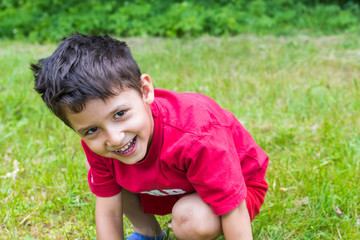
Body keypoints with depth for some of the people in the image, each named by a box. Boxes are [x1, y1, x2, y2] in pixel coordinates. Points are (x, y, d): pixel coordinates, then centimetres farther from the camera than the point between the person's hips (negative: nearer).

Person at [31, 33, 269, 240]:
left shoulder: (197, 137, -42)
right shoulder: (97, 145, -23)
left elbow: (233, 212, -35)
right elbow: (108, 211, -16)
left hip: (236, 183, -5)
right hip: (171, 187, 5)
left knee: (191, 220, -36)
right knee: (96, 169, -9)